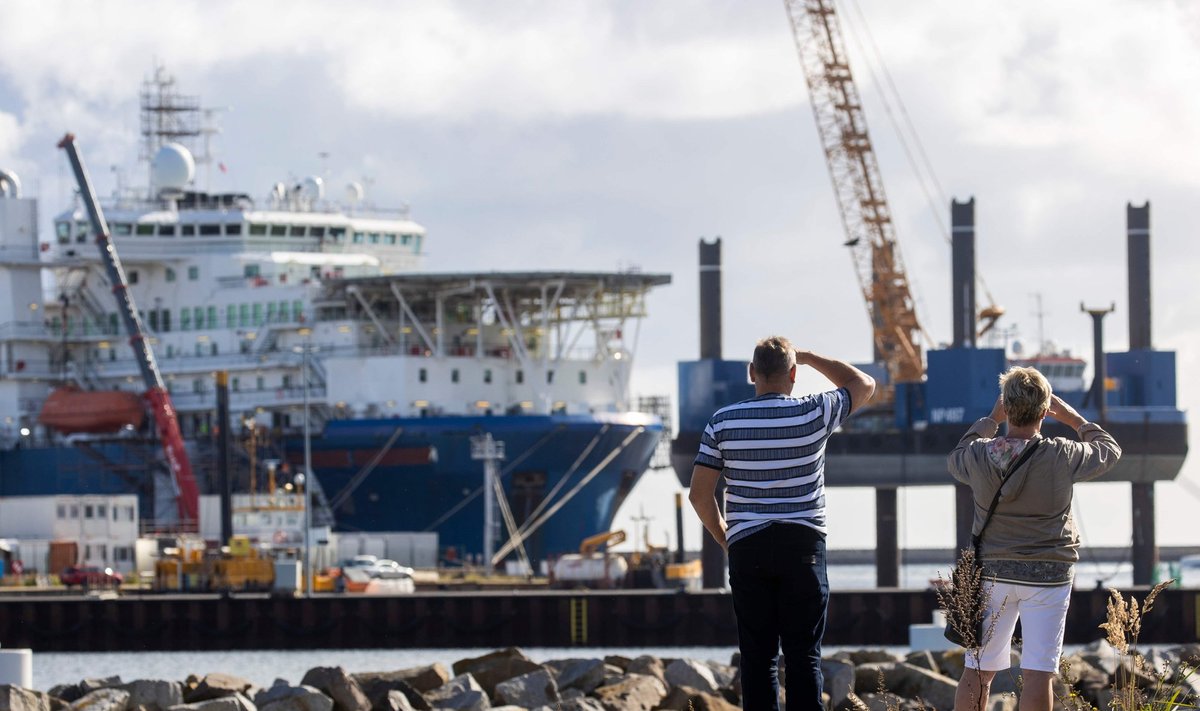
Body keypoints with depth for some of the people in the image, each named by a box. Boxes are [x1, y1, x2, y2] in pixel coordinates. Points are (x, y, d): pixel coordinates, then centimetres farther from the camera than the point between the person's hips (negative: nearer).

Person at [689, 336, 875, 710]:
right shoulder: (814, 414, -5)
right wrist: (809, 357, 18)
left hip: (746, 549, 1)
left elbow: (700, 492, 0)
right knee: (804, 653, 1)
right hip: (803, 547, -1)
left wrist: (724, 539, 14)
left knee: (757, 655, 3)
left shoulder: (723, 422, -1)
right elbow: (864, 385, 13)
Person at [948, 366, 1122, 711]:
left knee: (978, 670, 10)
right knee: (1037, 674, -2)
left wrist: (991, 420, 23)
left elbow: (956, 459, 18)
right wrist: (1075, 420, 19)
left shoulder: (979, 455, -8)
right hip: (1047, 576, -3)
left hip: (992, 571, 3)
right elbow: (1109, 449, 6)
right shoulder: (1062, 456, -14)